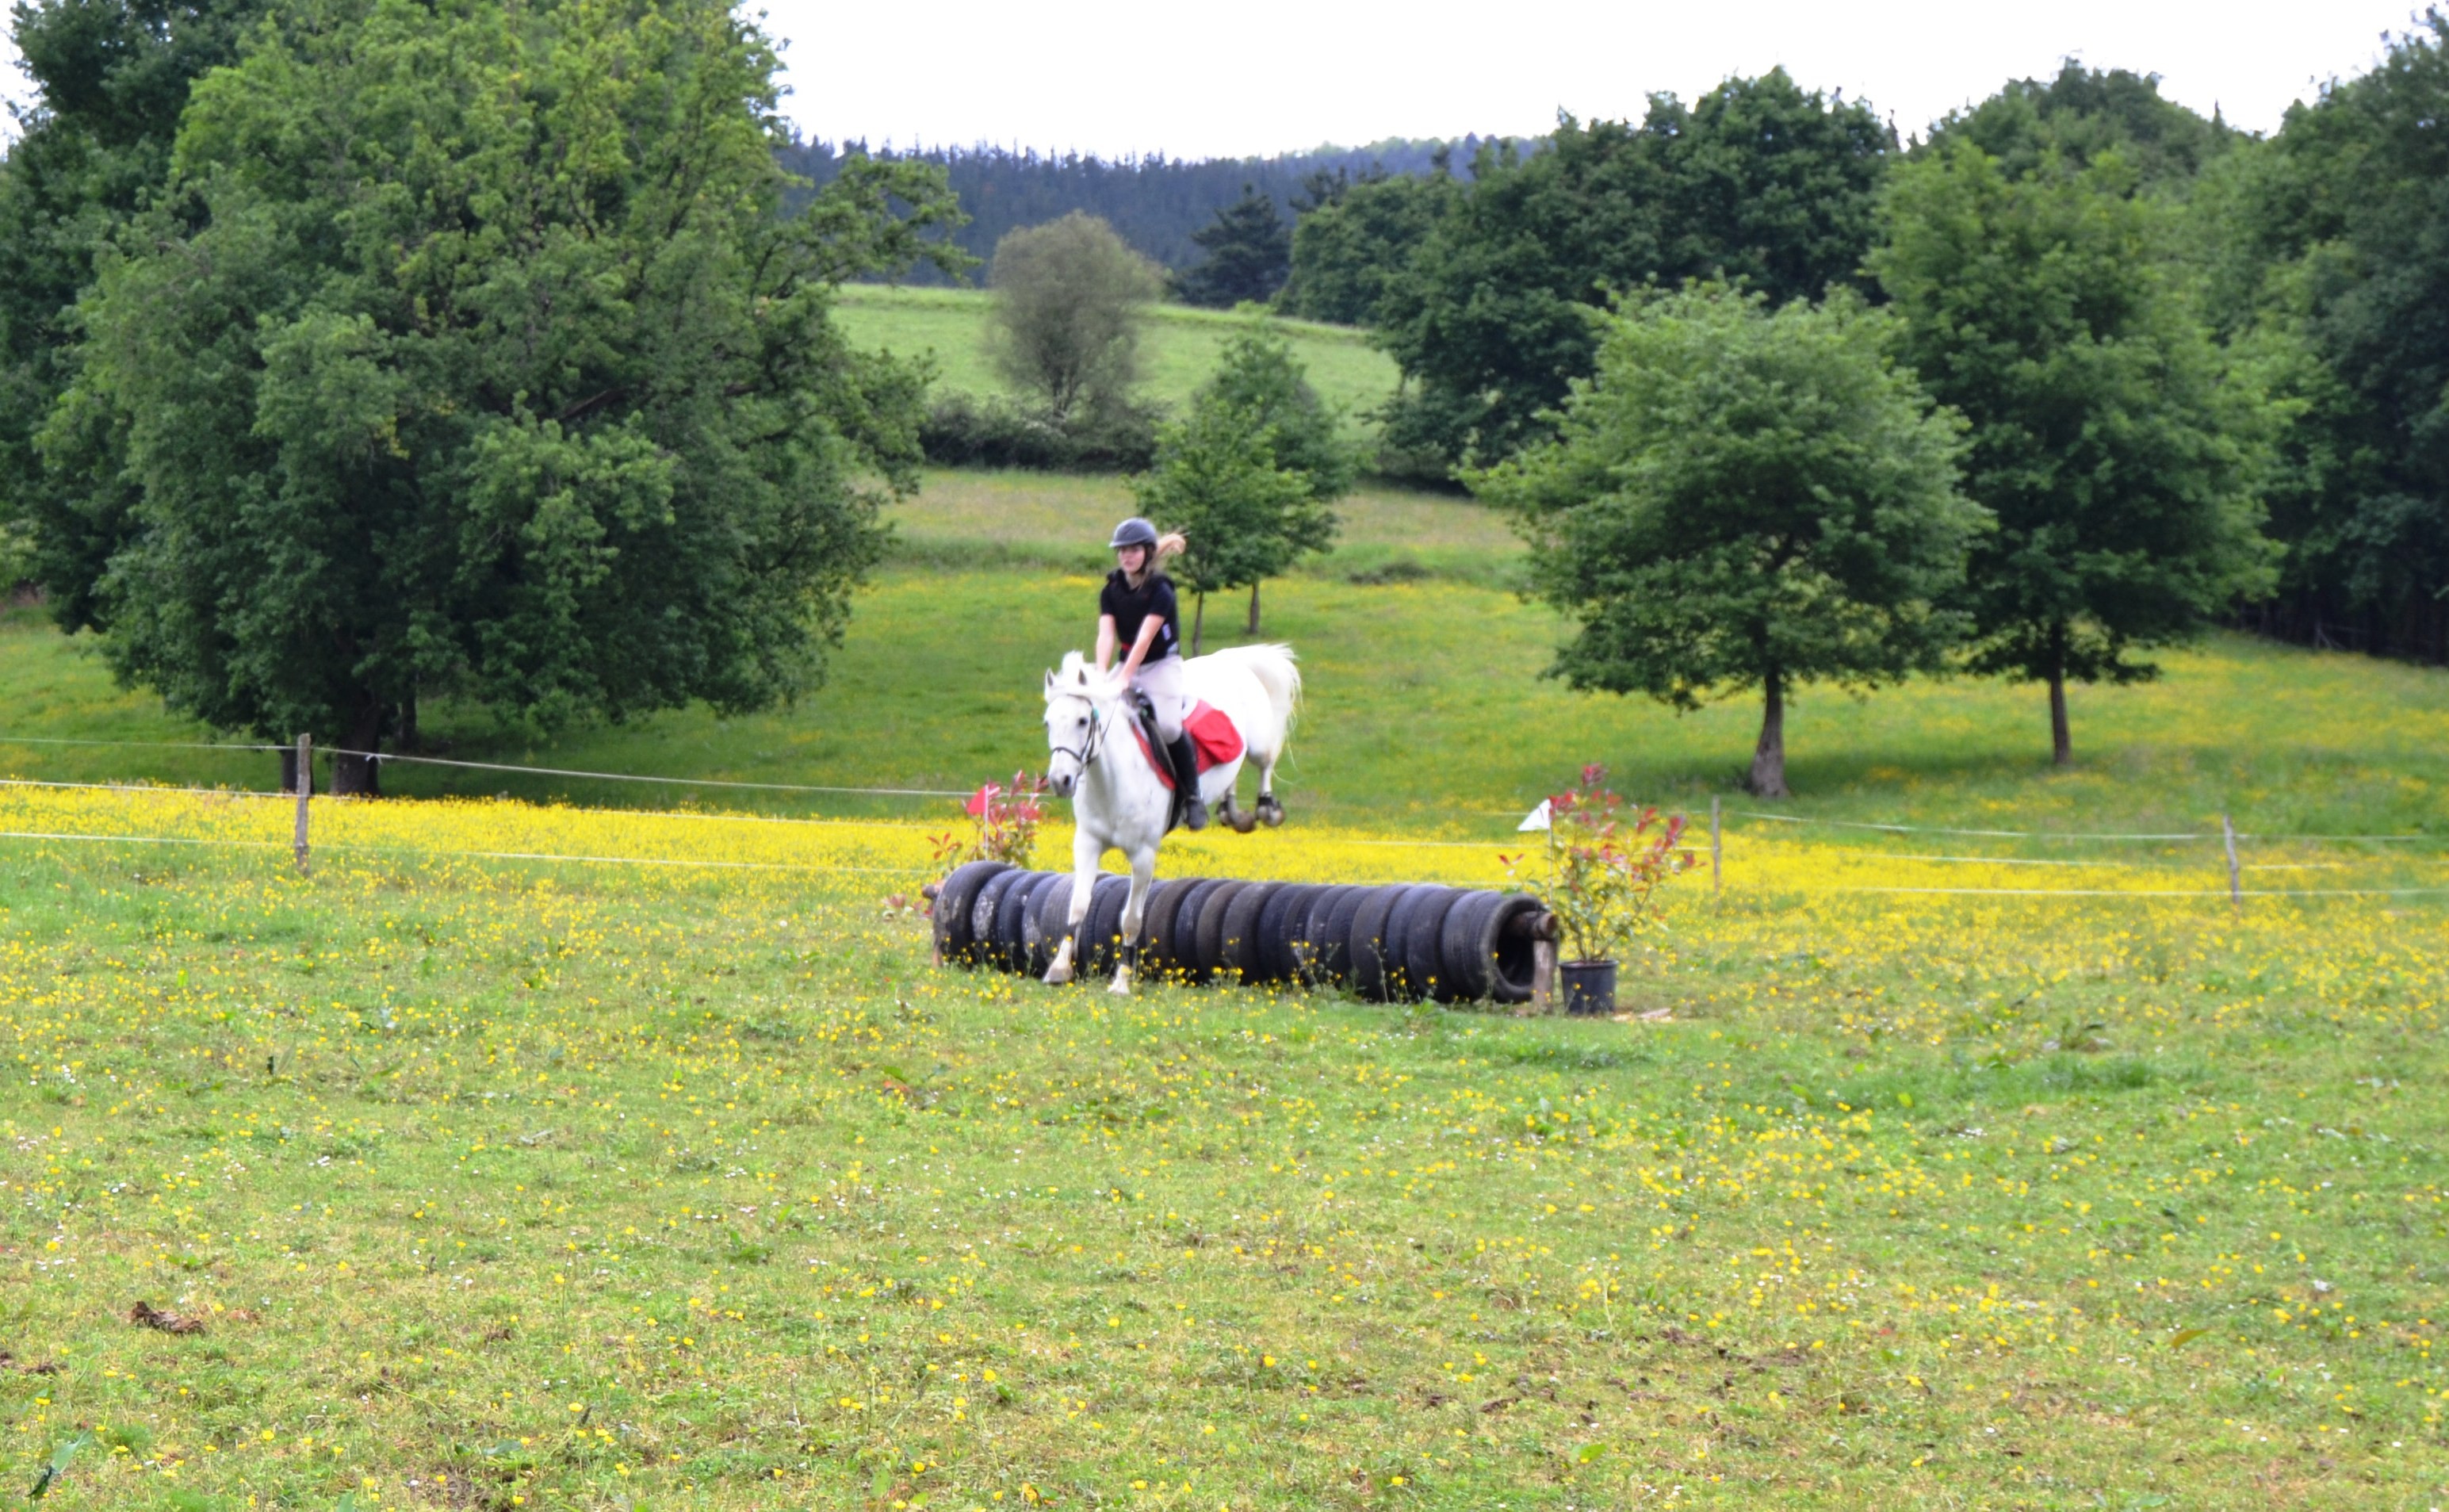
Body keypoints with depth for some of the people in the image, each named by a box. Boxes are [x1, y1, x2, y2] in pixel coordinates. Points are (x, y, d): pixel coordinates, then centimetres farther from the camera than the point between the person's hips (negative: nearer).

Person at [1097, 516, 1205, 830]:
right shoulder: (1111, 590, 2)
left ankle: (1192, 796, -12)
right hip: (1128, 666, 6)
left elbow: (1144, 638, -23)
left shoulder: (1160, 590, -14)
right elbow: (1106, 635, -10)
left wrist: (1123, 680, -32)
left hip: (1162, 665, -6)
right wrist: (1101, 677, -26)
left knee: (1168, 725, -28)